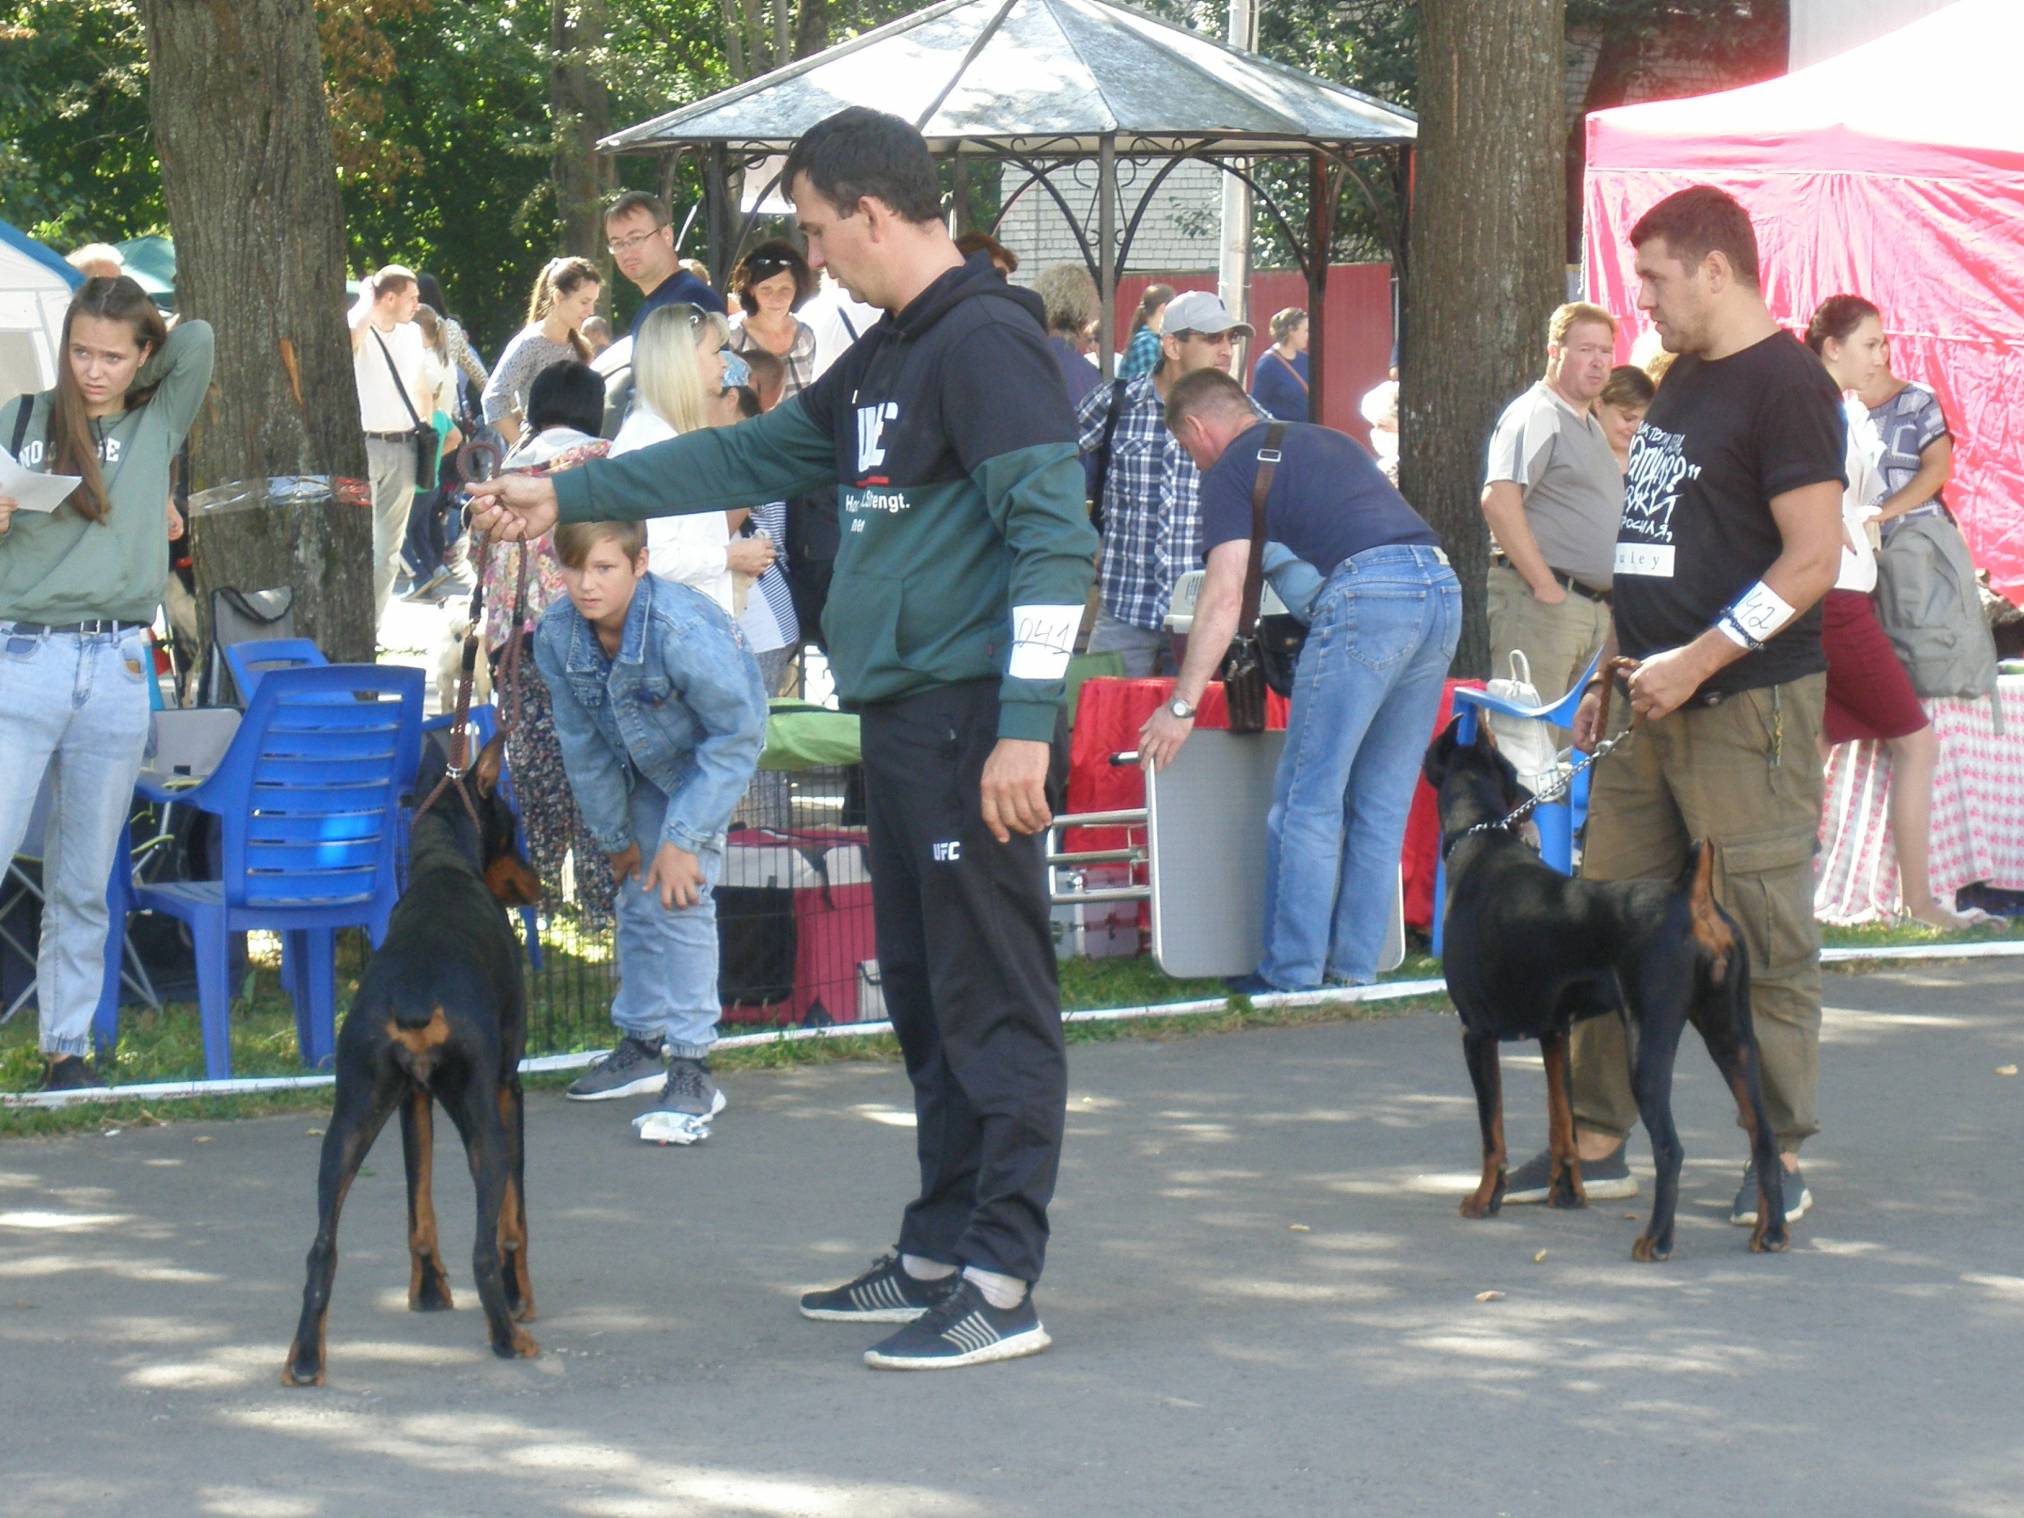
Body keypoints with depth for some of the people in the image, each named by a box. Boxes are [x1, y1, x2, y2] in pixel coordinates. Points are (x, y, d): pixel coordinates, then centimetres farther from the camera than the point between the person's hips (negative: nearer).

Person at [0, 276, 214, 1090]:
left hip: (117, 671, 2)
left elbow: (197, 340, -2)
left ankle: (68, 1045, 14)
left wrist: (136, 378, 8)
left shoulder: (158, 424, 9)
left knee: (83, 885, 8)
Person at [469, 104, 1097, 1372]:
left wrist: (1024, 725, -23)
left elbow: (1055, 534, -18)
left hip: (975, 724, -10)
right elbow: (753, 458, 29)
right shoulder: (886, 359, 19)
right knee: (926, 997, 13)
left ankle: (1003, 1285, -6)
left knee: (994, 1003, -7)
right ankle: (938, 1257, 20)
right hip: (904, 721, 10)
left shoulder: (987, 341, -12)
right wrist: (565, 497, 30)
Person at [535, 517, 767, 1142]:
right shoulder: (556, 637, -22)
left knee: (681, 898, -18)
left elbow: (737, 736, -27)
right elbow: (582, 746, -5)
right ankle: (641, 1044, 31)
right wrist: (615, 836, 2)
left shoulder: (685, 632, -38)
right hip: (639, 766, 6)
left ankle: (692, 1072, -16)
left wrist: (684, 839, -27)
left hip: (708, 759, -6)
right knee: (637, 900, 13)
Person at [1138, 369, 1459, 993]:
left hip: (1367, 593, -7)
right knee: (1382, 802, 13)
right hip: (1442, 584, 7)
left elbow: (1225, 597, 0)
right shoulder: (1328, 440, 31)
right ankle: (1355, 969, 15)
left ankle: (1291, 975, 2)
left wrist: (1183, 706, 0)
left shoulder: (1230, 470, 9)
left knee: (1309, 801, 1)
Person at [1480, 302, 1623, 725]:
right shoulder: (1535, 415, -8)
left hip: (1594, 606, 10)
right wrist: (1545, 586, -21)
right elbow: (1498, 501, -21)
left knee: (1575, 734, 11)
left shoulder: (1592, 427, 22)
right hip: (1537, 599, -10)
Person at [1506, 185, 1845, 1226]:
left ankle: (1780, 1159, 3)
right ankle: (1595, 1143, 14)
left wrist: (1697, 661, -20)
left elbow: (1814, 560, -18)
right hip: (1652, 709, 9)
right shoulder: (1682, 380, 18)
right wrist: (1613, 674, 19)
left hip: (1750, 707, -9)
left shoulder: (1785, 385, -11)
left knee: (1763, 938, -4)